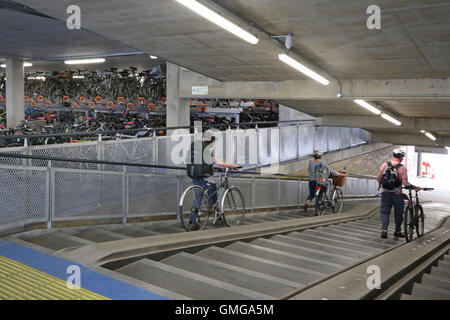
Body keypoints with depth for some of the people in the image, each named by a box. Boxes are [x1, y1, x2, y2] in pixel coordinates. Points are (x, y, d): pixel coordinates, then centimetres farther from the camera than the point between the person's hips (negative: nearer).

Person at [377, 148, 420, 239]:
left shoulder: (385, 164, 0)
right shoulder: (402, 167, -9)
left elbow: (378, 177, -3)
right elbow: (405, 182, -16)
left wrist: (381, 184, 15)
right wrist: (414, 187, -6)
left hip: (385, 192, 2)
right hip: (397, 194, -2)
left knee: (385, 212, 8)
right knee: (398, 213, 14)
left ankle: (384, 230, -8)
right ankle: (397, 231, 25)